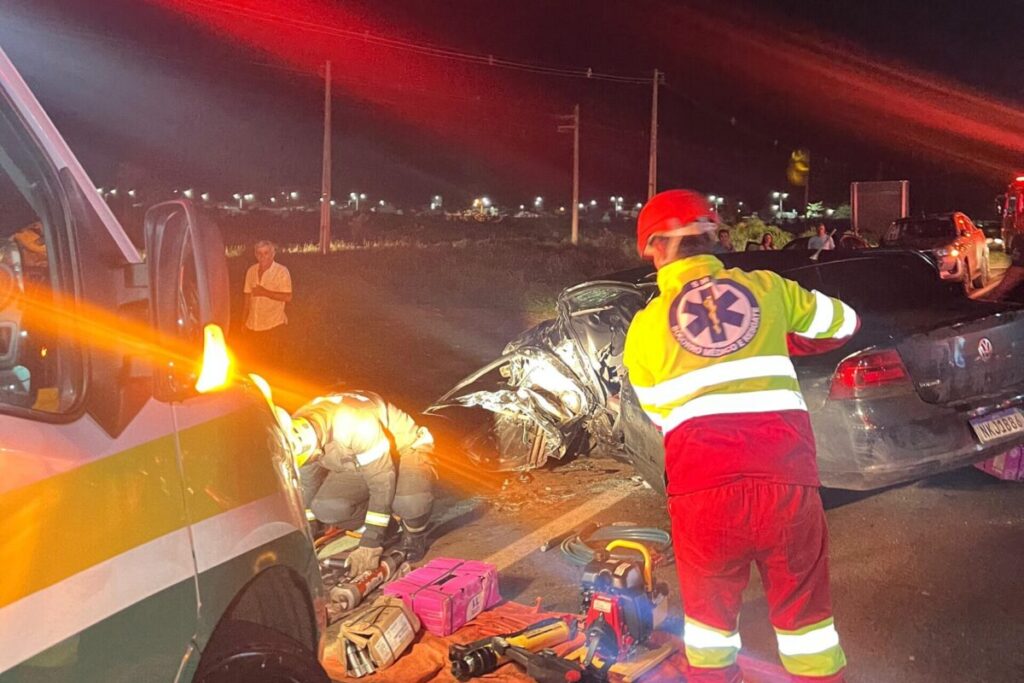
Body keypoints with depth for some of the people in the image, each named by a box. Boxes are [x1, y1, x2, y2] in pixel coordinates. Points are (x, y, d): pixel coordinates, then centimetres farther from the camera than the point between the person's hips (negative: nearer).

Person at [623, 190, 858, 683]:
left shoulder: (646, 324, 8)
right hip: (787, 477, 1)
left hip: (702, 487, -1)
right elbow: (843, 323, 26)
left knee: (709, 610, 22)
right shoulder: (767, 288, 10)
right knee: (804, 611, 21)